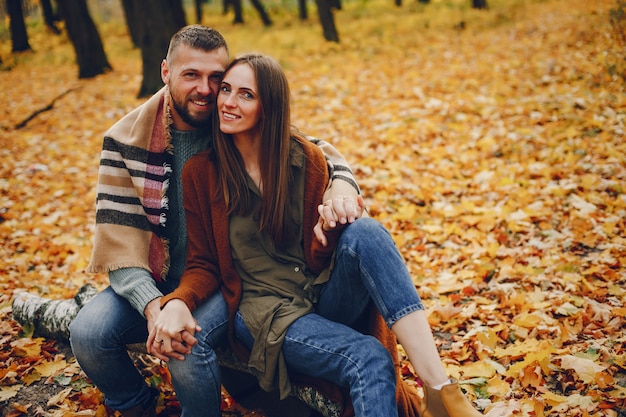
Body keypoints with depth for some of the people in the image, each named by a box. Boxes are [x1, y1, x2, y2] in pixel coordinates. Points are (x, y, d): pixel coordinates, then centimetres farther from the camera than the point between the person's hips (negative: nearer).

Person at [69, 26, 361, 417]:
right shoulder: (127, 139, -8)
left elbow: (319, 153, 1)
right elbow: (119, 241, -12)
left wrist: (341, 186, -25)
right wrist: (152, 306, -30)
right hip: (154, 283, 2)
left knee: (189, 342, -32)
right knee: (88, 332, -23)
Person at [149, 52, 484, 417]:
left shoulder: (306, 159, 3)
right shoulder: (201, 172, -1)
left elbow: (316, 261, 3)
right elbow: (204, 265, 4)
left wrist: (329, 230, -20)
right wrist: (177, 302, -18)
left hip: (324, 295, 3)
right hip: (263, 311, -2)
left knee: (366, 232, -31)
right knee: (370, 361, -33)